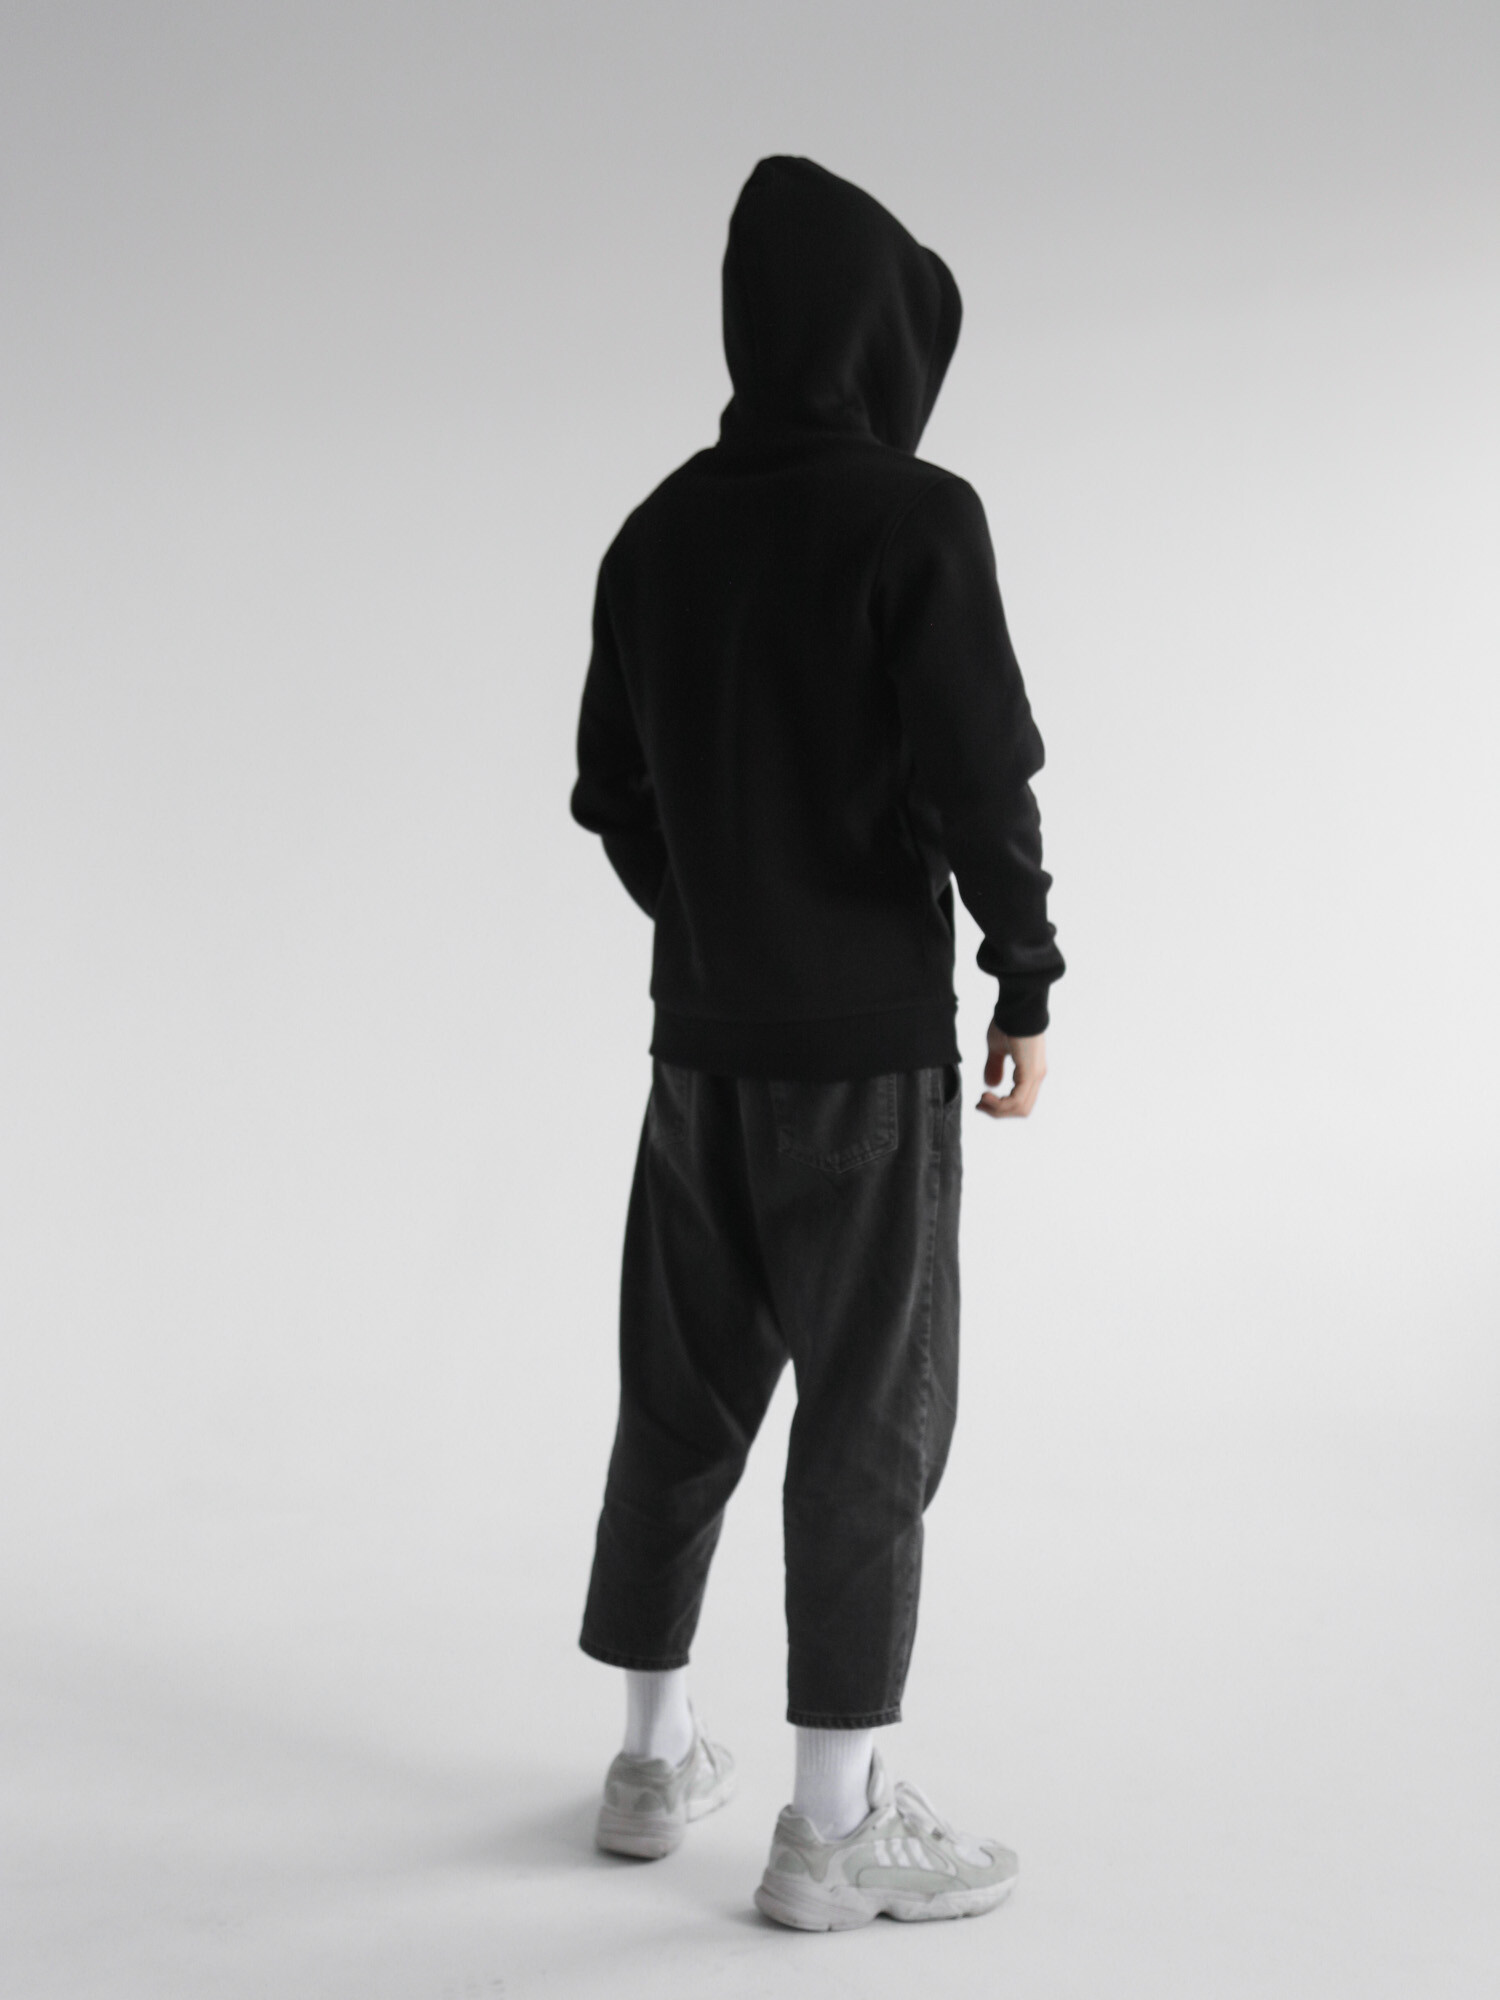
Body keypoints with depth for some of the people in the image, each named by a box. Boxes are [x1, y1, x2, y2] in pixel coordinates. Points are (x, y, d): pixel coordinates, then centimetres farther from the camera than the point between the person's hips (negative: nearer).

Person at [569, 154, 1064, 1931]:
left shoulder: (658, 533, 7)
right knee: (871, 1418, 1)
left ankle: (654, 1757, 25)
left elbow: (612, 790, 12)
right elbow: (980, 778, -18)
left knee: (684, 1396, 14)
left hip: (704, 1037, 6)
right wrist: (1027, 988, -6)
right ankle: (833, 1826, 6)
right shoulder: (912, 519, -13)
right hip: (866, 1046, -6)